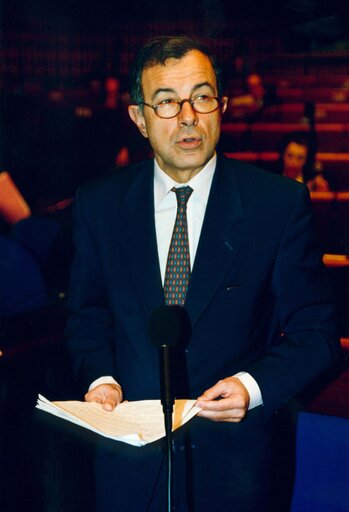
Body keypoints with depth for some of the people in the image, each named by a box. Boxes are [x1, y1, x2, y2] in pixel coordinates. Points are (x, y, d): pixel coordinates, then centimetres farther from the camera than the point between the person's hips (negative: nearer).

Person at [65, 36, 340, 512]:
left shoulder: (281, 202, -9)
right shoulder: (99, 204, -2)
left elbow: (315, 331, -5)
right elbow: (88, 315, 9)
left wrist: (254, 386, -22)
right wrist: (100, 377, -10)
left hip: (234, 460, -1)